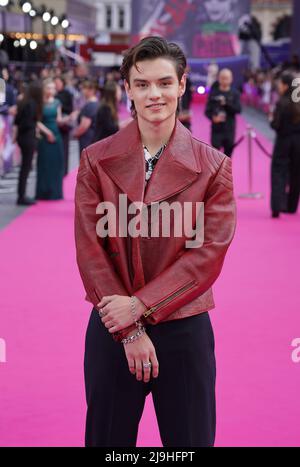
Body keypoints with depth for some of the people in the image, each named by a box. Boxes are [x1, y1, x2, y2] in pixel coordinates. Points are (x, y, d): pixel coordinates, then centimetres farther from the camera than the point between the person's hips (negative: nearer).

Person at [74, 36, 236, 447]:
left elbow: (210, 251, -8)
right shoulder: (96, 160, -1)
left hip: (184, 327, -1)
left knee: (190, 438, 10)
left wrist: (141, 305, -15)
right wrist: (129, 331, -10)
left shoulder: (213, 166, -3)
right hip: (112, 327, 1)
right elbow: (90, 248, -4)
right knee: (108, 437, 13)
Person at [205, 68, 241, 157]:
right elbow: (208, 110, 0)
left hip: (229, 130, 1)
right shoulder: (214, 92, 0)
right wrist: (213, 117, -20)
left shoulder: (234, 93, 2)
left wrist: (226, 104, -22)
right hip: (216, 129, -1)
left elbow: (238, 109, -8)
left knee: (228, 155, 8)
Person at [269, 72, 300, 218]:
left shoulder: (282, 103, -15)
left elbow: (276, 125, -15)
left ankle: (277, 206, -13)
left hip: (284, 141, -5)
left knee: (278, 173, -1)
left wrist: (271, 119, 3)